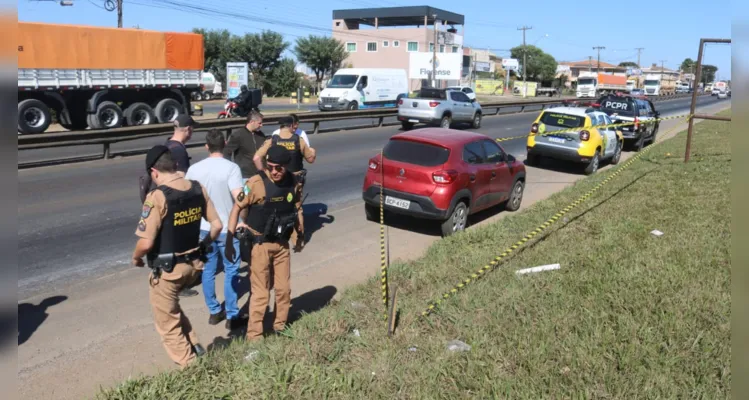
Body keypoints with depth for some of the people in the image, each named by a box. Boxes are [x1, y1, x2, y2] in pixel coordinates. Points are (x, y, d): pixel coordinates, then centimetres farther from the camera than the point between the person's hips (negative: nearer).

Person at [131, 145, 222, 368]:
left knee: (168, 324, 14)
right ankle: (195, 347, 30)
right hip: (193, 264, 7)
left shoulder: (157, 196, -21)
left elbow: (146, 242, -22)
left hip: (166, 269, -7)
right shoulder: (198, 189, -2)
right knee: (171, 307, 32)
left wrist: (136, 258, -1)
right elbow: (217, 225, 4)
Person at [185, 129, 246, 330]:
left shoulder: (194, 169, -1)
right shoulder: (231, 168, -15)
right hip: (228, 229, -4)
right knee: (231, 272, 8)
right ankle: (232, 316, 13)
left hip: (204, 228, 4)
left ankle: (214, 312, 26)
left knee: (208, 271, 16)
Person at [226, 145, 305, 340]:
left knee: (284, 289, 14)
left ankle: (280, 326, 34)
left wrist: (300, 237, 18)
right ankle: (254, 336, 14)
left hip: (282, 244, 5)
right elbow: (237, 208, -14)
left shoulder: (294, 182, -5)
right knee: (260, 293, 0)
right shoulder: (257, 182, -20)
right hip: (260, 245, -4)